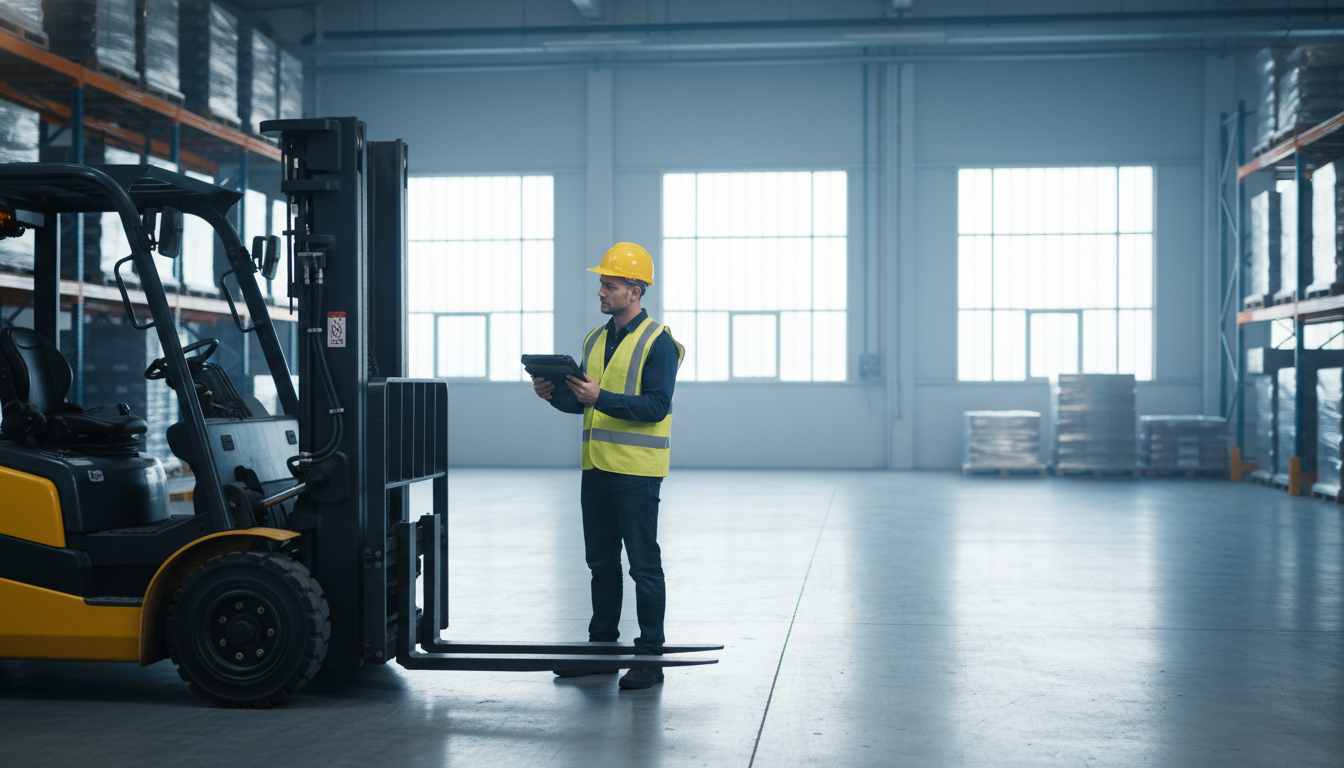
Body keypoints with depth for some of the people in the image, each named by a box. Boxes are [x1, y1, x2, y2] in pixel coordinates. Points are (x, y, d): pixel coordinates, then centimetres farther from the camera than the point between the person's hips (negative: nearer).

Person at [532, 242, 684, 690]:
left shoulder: (658, 342, -8)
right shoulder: (595, 340, 15)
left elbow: (657, 405, -18)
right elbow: (581, 403, 18)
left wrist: (601, 398, -25)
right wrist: (554, 394, -2)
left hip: (636, 470, -7)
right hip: (596, 467, 7)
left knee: (644, 564, -2)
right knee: (601, 562, 13)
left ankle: (650, 657, 4)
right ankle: (602, 645, 23)